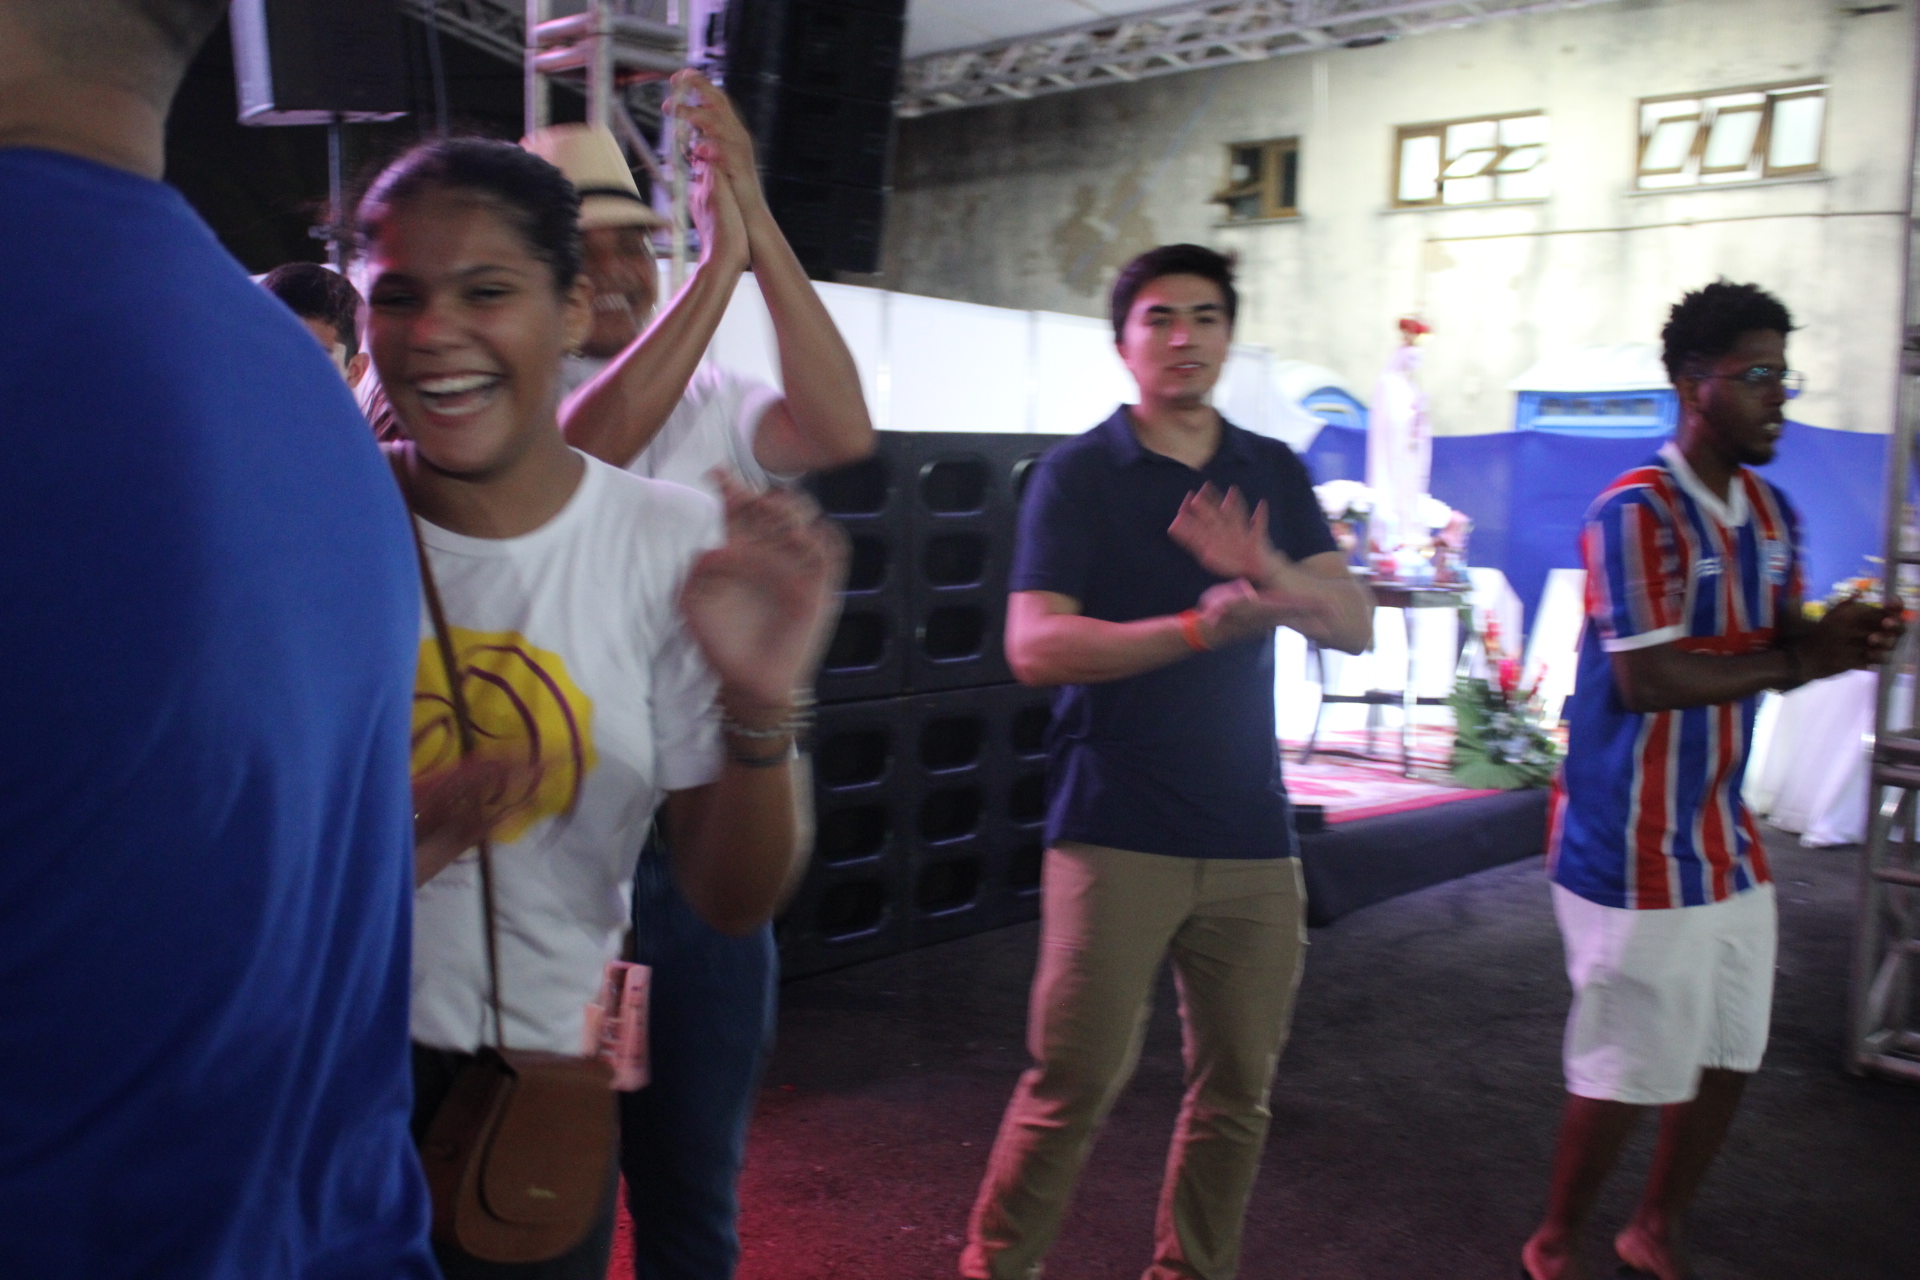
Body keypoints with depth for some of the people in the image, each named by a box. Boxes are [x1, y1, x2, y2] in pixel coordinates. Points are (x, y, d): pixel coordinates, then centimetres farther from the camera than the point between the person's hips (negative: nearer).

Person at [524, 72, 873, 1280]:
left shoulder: (712, 402, 5)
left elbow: (843, 432, -14)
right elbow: (577, 449, -25)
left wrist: (757, 227, -19)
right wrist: (718, 262, -26)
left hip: (698, 850, 3)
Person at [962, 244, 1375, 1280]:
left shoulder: (1274, 473, 12)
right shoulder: (1077, 473, 0)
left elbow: (1356, 625, 3)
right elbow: (1035, 647, -12)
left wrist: (1266, 571, -17)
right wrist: (1204, 625, -19)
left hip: (1251, 834, 4)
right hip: (1115, 832, -4)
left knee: (1238, 1087, 10)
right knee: (1076, 1083, -3)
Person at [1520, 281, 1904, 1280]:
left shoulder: (1770, 510, 10)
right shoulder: (1637, 512, -16)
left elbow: (1782, 642, 12)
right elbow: (1649, 680, -23)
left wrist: (1840, 639, -9)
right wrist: (1795, 660, -14)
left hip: (1727, 839, 8)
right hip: (1635, 847, -8)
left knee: (1727, 1058, 15)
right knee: (1626, 1071, 2)